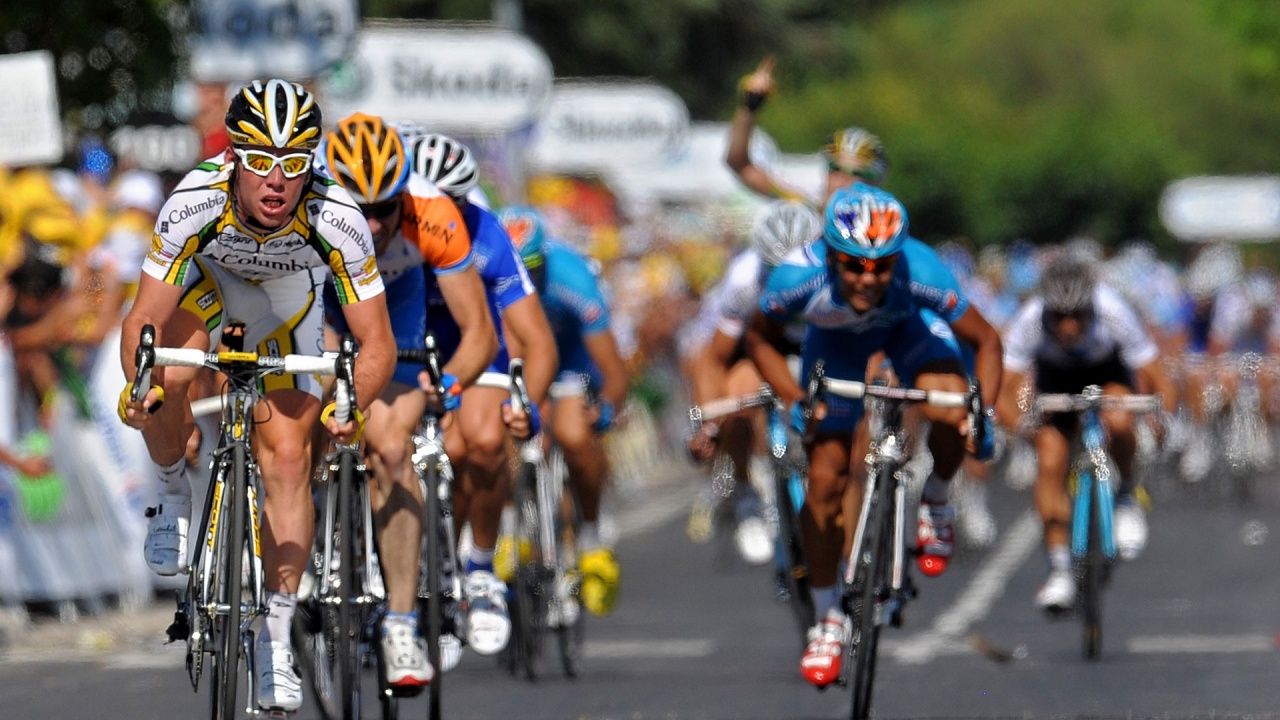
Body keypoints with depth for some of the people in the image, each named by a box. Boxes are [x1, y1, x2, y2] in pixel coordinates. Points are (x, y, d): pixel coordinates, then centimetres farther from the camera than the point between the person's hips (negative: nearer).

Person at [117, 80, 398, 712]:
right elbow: (144, 318, -32)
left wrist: (351, 407, -48)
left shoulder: (337, 220, -37)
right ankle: (173, 497, 2)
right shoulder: (195, 203, -38)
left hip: (287, 300, 0)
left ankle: (277, 634, 3)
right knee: (165, 381, -30)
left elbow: (377, 344, -31)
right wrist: (137, 383, -49)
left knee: (288, 459, -9)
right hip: (207, 277, 0)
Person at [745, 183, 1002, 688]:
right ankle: (828, 622, 15)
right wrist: (793, 400, -27)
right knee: (826, 478, -3)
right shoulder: (799, 276, -36)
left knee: (951, 411, -32)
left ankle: (936, 506, 1)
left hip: (909, 329, -1)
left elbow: (987, 342, -25)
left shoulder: (920, 272, -39)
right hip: (835, 340, 1)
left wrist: (983, 414, -38)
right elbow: (760, 339, -14)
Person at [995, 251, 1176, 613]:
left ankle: (1127, 496, -4)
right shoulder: (1030, 321, -36)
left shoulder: (1113, 313, -37)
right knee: (1050, 464, -14)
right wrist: (1020, 423, -54)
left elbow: (1159, 382, -32)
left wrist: (1161, 413, -51)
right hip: (1055, 376, 1)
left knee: (1117, 421, -33)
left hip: (1108, 369, -1)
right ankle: (1060, 571, -3)